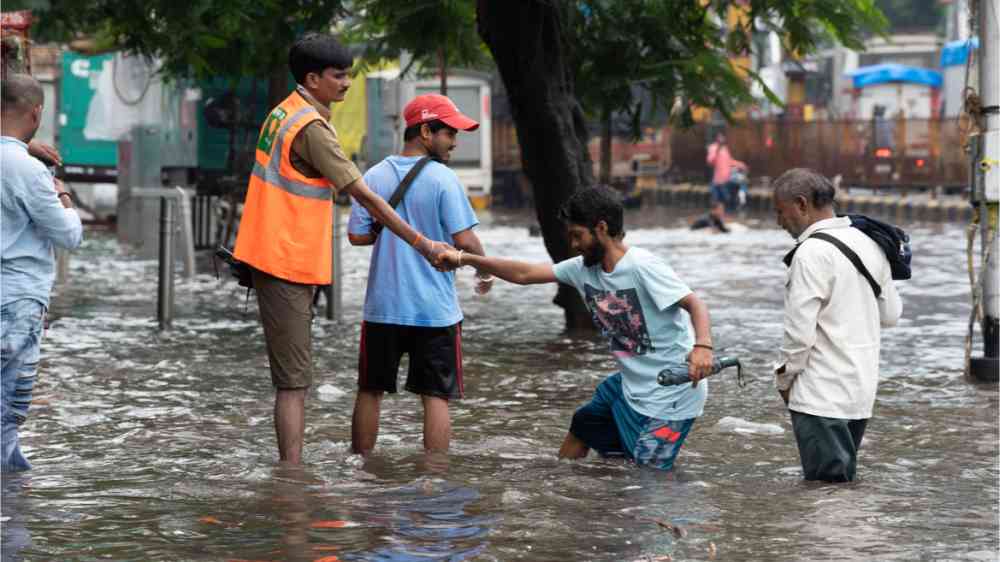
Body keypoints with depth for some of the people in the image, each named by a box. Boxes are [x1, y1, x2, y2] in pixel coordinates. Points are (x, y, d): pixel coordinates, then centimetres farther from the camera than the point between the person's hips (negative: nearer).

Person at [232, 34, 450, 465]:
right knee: (294, 380, -9)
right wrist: (423, 244, -15)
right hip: (288, 264, -10)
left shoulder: (285, 113, 12)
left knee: (293, 377, 14)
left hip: (274, 258, 10)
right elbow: (364, 196, -18)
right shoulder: (312, 128, -18)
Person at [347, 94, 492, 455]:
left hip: (383, 307, 3)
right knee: (435, 398, 3)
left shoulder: (375, 177, 0)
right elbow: (464, 240, -14)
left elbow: (357, 235, 0)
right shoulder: (444, 180, -11)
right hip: (435, 310, -3)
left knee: (370, 391, 15)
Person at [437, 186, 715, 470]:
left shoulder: (642, 266, -20)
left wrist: (702, 346, -45)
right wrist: (465, 259, 4)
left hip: (671, 393, -9)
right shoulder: (584, 268, 3)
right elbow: (525, 274, 8)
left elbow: (694, 304, -25)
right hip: (629, 386, 9)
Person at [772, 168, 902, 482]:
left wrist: (784, 377, -3)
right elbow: (891, 314, 16)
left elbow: (799, 331, -17)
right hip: (862, 389, 8)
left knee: (824, 483, -5)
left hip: (821, 394, -8)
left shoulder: (812, 253, -16)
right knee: (844, 480, 14)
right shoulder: (868, 244, 8)